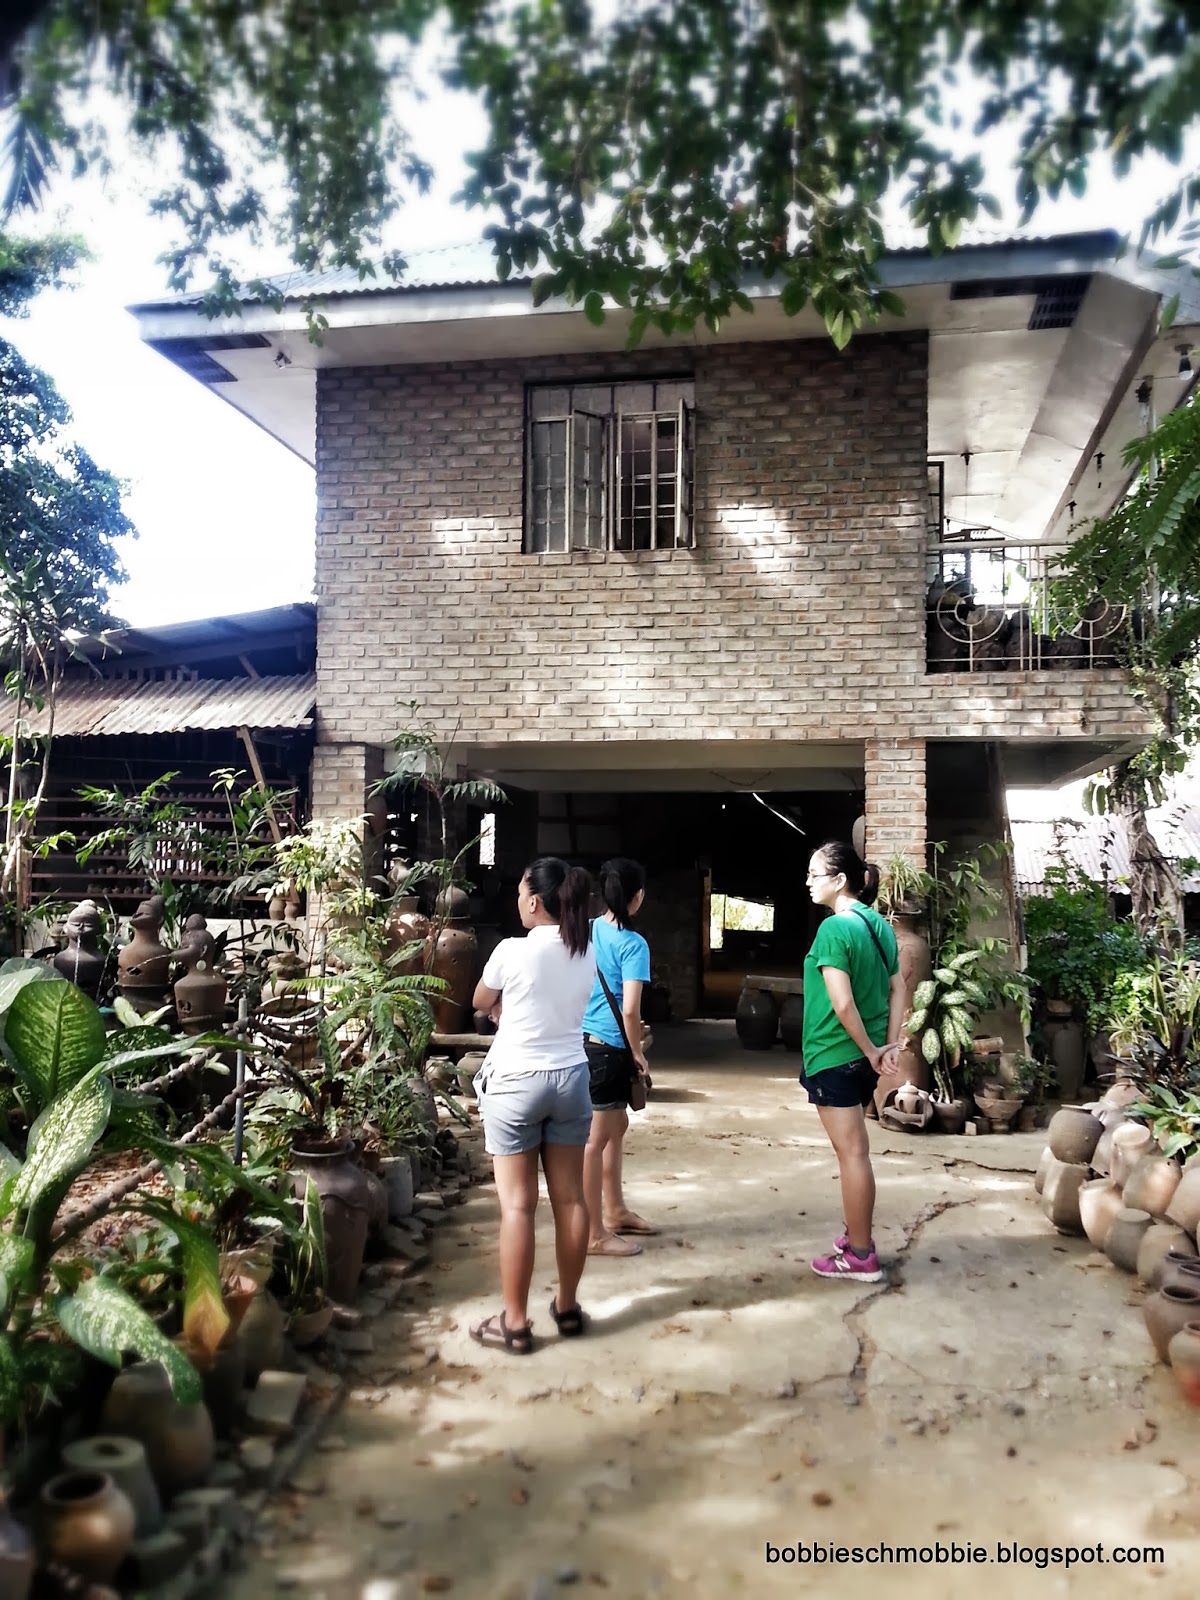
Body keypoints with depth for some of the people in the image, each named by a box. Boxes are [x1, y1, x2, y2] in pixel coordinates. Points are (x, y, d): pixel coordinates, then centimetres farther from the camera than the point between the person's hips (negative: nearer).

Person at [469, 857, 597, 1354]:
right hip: (571, 1079, 5)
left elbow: (481, 1004, 5)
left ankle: (515, 1322, 7)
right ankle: (567, 1307, 23)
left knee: (517, 1204, 0)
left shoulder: (512, 951, -14)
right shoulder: (587, 953, 1)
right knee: (570, 1198, 11)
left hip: (516, 1083, -5)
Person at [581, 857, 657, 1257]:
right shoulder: (633, 944, -16)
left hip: (584, 1042, 8)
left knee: (616, 1126, 21)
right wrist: (637, 1053, -5)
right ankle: (594, 1234, 8)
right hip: (608, 1049, -8)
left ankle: (615, 1211, 34)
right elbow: (630, 1010, -21)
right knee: (595, 1139, -1)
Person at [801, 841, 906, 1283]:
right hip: (863, 1056, 8)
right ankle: (857, 1235, 32)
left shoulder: (834, 928, -19)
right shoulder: (879, 924, 7)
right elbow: (897, 989, 9)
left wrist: (870, 1051, -13)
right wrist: (890, 1046, 5)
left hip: (835, 1056, -8)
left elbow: (842, 1004, -24)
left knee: (852, 1153, 0)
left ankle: (860, 1257, 10)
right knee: (853, 1149, 21)